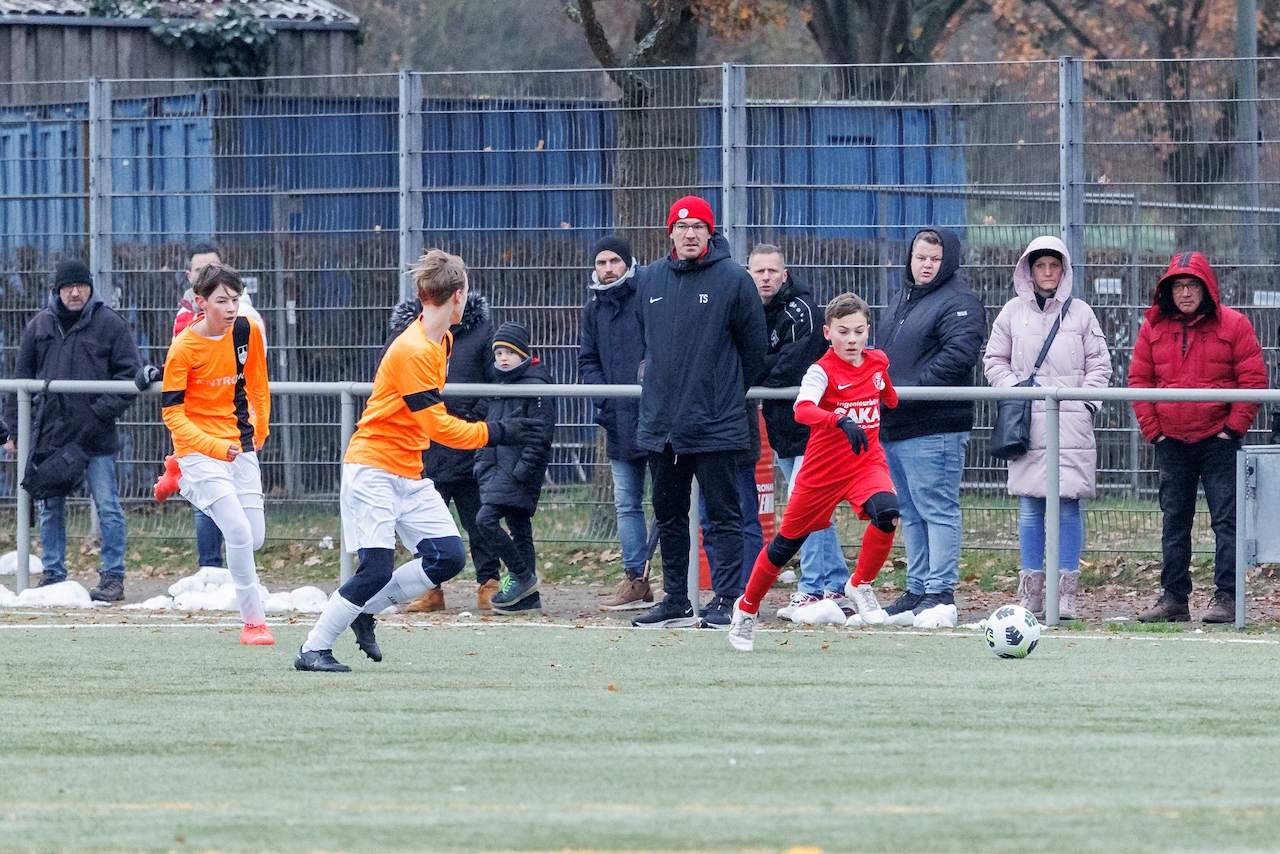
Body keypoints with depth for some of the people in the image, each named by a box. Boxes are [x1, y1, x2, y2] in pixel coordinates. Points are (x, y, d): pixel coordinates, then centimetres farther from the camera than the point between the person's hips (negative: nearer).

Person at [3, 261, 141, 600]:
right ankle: (53, 575, 15)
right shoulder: (39, 326, 10)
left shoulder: (109, 323, 1)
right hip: (49, 434, 3)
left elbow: (130, 372, 0)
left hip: (96, 434, -3)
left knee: (107, 506, -3)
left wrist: (106, 409, -12)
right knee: (50, 508, 7)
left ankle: (113, 576, 2)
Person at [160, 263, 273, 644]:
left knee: (254, 538, 5)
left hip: (242, 448, 6)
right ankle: (253, 620, -7)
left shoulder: (247, 331, -2)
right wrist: (215, 447, -27)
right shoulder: (183, 348, -16)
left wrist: (259, 430, 24)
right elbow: (172, 413, -15)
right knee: (238, 531, -18)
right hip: (200, 450, -6)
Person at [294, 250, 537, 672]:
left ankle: (366, 611, 11)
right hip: (372, 470, -9)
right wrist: (497, 433, -21)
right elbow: (438, 427, -23)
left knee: (449, 558, -1)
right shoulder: (413, 350, -22)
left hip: (410, 474, 9)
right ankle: (312, 650, -5)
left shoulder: (441, 341, 8)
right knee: (377, 569, -16)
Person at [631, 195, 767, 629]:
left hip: (715, 426, -5)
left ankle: (726, 602, -3)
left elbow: (754, 349, 1)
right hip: (660, 425, 5)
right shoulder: (650, 280, 9)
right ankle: (676, 602, 19)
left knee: (722, 516, -3)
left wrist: (728, 393, 8)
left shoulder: (733, 280, -5)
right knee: (668, 517, 11)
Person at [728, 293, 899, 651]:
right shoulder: (822, 371, -19)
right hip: (823, 469, -3)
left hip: (867, 461, 3)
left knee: (886, 512, -28)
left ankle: (860, 585, -6)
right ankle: (746, 609, 30)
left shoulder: (878, 363, -1)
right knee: (788, 541, 8)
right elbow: (802, 409, -40)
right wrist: (842, 421, -53)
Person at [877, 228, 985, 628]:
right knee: (911, 515, 12)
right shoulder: (900, 300, 21)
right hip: (893, 429, 9)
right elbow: (885, 352, 30)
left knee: (937, 511, -8)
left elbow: (958, 356, -21)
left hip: (934, 430, -9)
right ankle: (918, 591, 18)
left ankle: (941, 594, -8)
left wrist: (909, 390, -22)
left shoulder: (959, 303, -8)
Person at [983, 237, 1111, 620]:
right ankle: (1030, 593, 5)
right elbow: (994, 360, 13)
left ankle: (1067, 594, -2)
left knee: (1069, 504, -5)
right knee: (1030, 507, 0)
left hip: (1071, 421, -1)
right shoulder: (1013, 312, 9)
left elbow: (1100, 364, 9)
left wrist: (1085, 400, -4)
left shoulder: (1080, 313, 7)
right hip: (1027, 421, 1)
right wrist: (1014, 390, -2)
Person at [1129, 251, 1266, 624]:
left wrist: (1234, 427, -8)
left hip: (1218, 440, -3)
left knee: (1226, 520, -6)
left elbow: (1253, 379, -3)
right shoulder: (1154, 327, 6)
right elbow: (1139, 380, 9)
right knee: (1174, 523, 7)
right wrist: (1152, 428, 1)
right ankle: (1174, 597, 13)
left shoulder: (1233, 325, -3)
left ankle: (1226, 598, -5)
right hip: (1172, 443, 3)